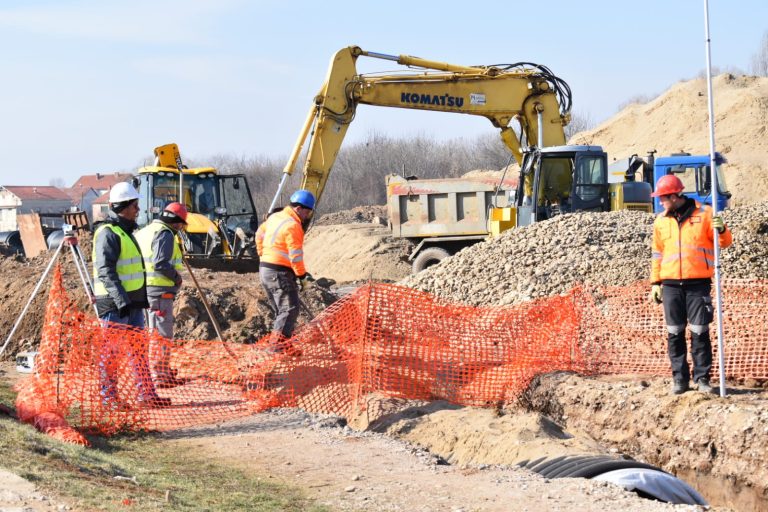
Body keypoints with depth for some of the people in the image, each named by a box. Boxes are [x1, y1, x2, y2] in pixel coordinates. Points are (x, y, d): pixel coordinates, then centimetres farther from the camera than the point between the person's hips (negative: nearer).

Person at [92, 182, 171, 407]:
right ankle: (109, 397, 3)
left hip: (132, 302, 10)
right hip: (115, 304, -10)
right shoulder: (108, 233, -14)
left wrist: (142, 298, 24)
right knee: (111, 351, -3)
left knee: (138, 350, 11)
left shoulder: (126, 231, 17)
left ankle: (146, 394, 15)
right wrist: (121, 301, -27)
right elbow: (105, 271, -22)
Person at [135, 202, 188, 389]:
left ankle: (165, 372, 27)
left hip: (145, 288, 10)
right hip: (159, 290, -10)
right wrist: (177, 276, -8)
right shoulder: (165, 234, -11)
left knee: (158, 332, 19)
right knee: (161, 333, -4)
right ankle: (159, 376, -3)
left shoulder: (145, 231, 18)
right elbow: (161, 263, -23)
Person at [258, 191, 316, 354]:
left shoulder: (274, 217, 12)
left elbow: (260, 237, 22)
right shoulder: (293, 226, -16)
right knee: (290, 308, -11)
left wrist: (263, 256, 29)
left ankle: (276, 342, 16)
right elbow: (295, 255, -17)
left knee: (280, 310, 17)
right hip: (280, 272, -9)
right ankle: (278, 342, -22)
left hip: (265, 269, 9)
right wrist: (302, 275, -10)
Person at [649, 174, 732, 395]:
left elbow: (724, 242, 4)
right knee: (675, 333, 3)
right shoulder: (661, 221, 11)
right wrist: (655, 282, 11)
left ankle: (702, 378, 5)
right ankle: (679, 378, 10)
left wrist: (721, 230, -18)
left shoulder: (704, 213, 0)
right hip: (671, 285, 3)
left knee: (700, 332, -3)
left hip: (698, 284, -3)